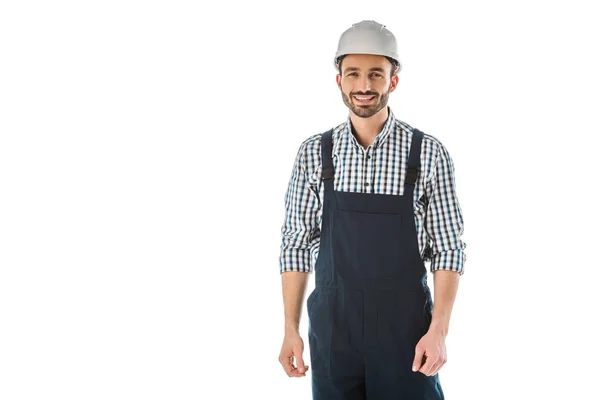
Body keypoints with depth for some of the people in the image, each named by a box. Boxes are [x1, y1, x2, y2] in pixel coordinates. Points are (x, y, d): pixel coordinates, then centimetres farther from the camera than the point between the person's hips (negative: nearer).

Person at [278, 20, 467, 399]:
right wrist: (291, 329, 1)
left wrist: (439, 330, -11)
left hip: (405, 329, -1)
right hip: (333, 328, 2)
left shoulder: (429, 154, -6)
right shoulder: (314, 153, 0)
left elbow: (448, 248, -4)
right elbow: (296, 244, 4)